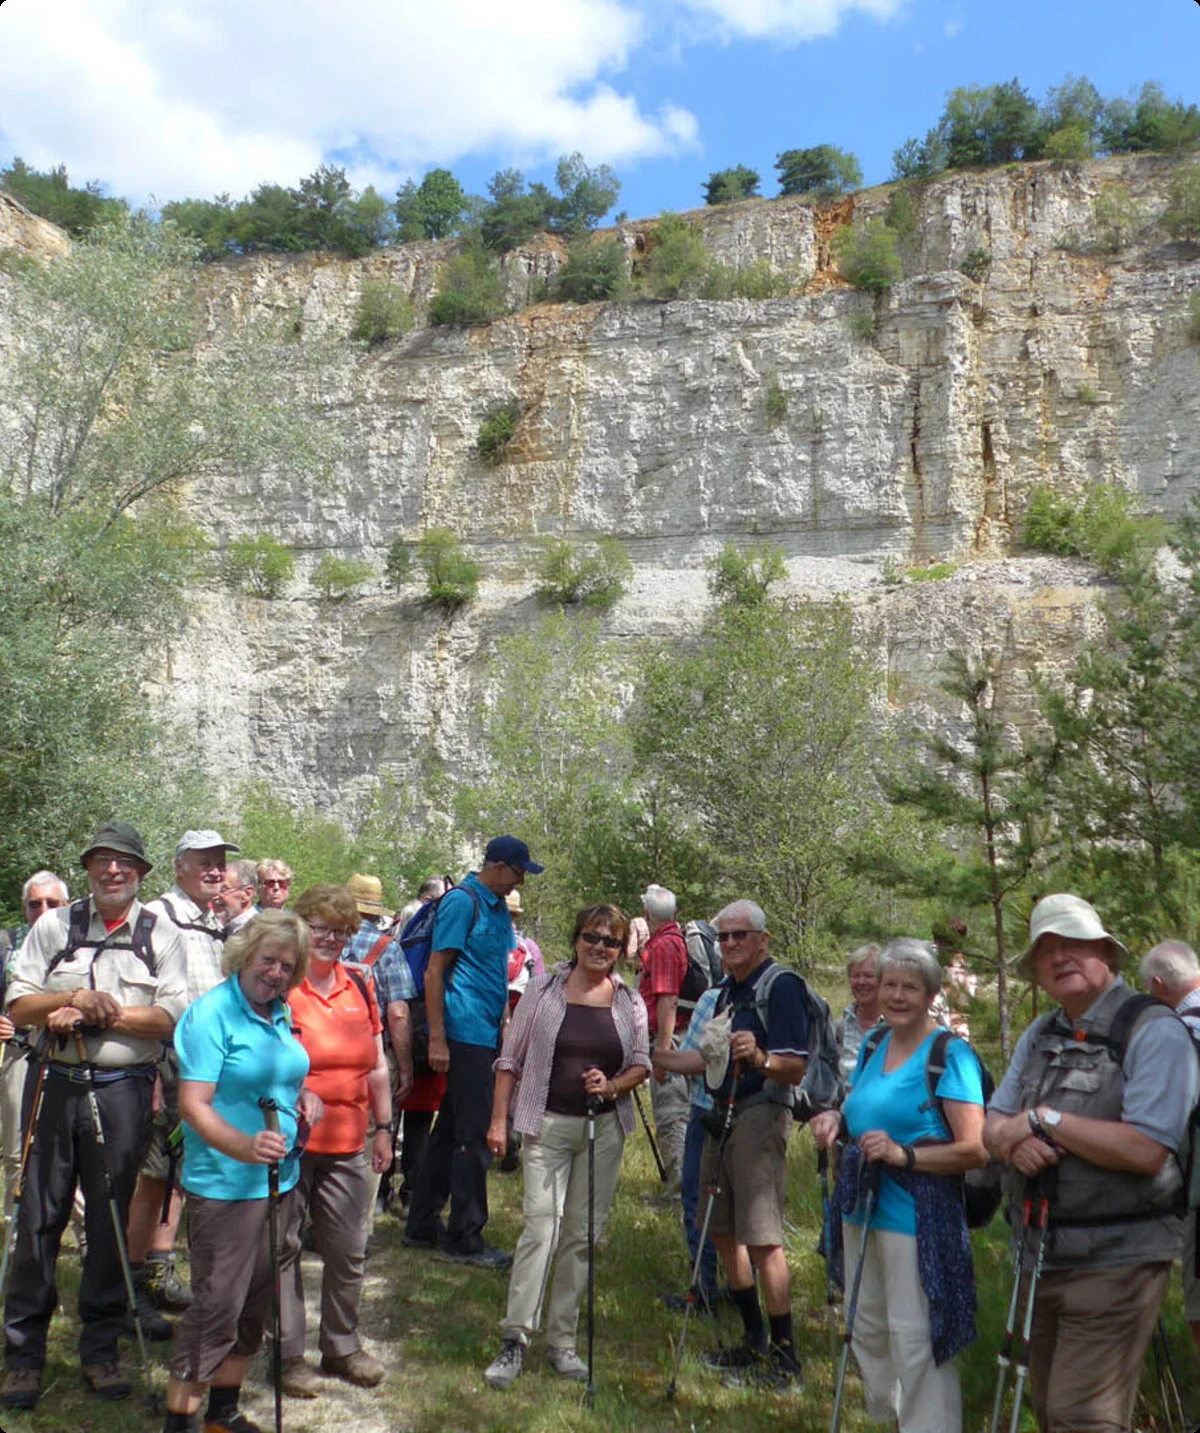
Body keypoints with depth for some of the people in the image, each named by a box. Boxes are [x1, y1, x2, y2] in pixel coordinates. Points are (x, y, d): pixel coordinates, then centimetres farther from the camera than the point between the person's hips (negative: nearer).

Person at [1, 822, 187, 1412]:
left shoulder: (162, 935, 4)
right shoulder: (54, 926, 7)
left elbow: (175, 1017, -5)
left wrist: (106, 1013, -14)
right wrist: (73, 998, -14)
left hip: (123, 1092, -1)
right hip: (56, 1086, 1)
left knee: (110, 1222, 8)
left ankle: (101, 1347, 23)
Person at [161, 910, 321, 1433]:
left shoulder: (280, 1013, 8)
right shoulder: (210, 1013, -15)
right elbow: (194, 1105, -23)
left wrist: (305, 1096, 3)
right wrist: (244, 1146, -37)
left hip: (280, 1178, 8)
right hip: (226, 1185, -8)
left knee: (256, 1302, 16)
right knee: (217, 1304, -3)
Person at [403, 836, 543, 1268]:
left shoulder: (499, 908, 15)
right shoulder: (462, 901, -12)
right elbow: (434, 972, -14)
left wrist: (506, 1022, 20)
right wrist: (437, 1039, -17)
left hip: (486, 1034, 9)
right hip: (465, 1033, -9)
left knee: (451, 1130, 15)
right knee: (474, 1135, -4)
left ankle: (422, 1225, 26)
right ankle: (464, 1237, 5)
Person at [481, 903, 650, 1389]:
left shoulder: (629, 1002, 5)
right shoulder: (544, 988, 0)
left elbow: (642, 1064, 9)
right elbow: (511, 1058, 2)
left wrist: (613, 1086, -11)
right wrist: (499, 1120, -3)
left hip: (604, 1128, 3)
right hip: (548, 1124, -2)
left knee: (584, 1234, 7)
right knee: (541, 1226, -12)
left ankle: (562, 1340, 18)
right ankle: (515, 1340, -5)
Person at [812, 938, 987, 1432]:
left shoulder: (951, 1054, -14)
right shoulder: (873, 1045, 8)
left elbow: (975, 1150, -19)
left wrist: (904, 1154, -29)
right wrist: (835, 1118, 0)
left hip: (916, 1218, -8)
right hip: (862, 1207, 8)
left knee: (914, 1341, -3)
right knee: (867, 1328, 21)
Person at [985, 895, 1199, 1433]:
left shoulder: (1154, 1031, -12)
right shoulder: (1038, 1036, 11)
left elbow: (1146, 1149, -23)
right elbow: (992, 1124, 10)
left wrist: (1044, 1118, -17)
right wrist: (1015, 1141, -14)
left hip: (1115, 1262, -7)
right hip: (1041, 1257, 7)